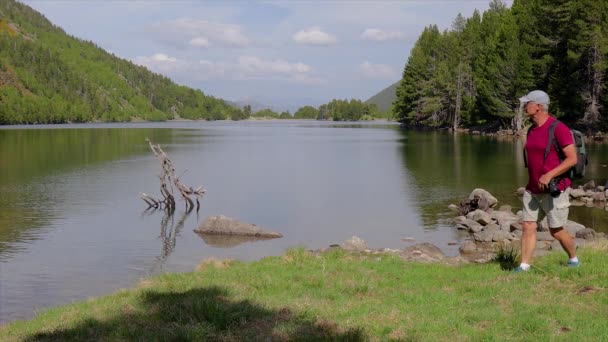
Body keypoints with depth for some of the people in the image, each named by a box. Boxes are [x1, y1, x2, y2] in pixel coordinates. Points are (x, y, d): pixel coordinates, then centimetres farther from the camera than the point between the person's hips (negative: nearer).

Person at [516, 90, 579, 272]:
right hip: (532, 189, 7)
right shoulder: (532, 130, 9)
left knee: (556, 231, 4)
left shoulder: (558, 128, -15)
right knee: (528, 226, -1)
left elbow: (572, 158, -18)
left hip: (554, 189, -7)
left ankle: (574, 259, 28)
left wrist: (549, 175, -25)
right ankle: (524, 267, -1)